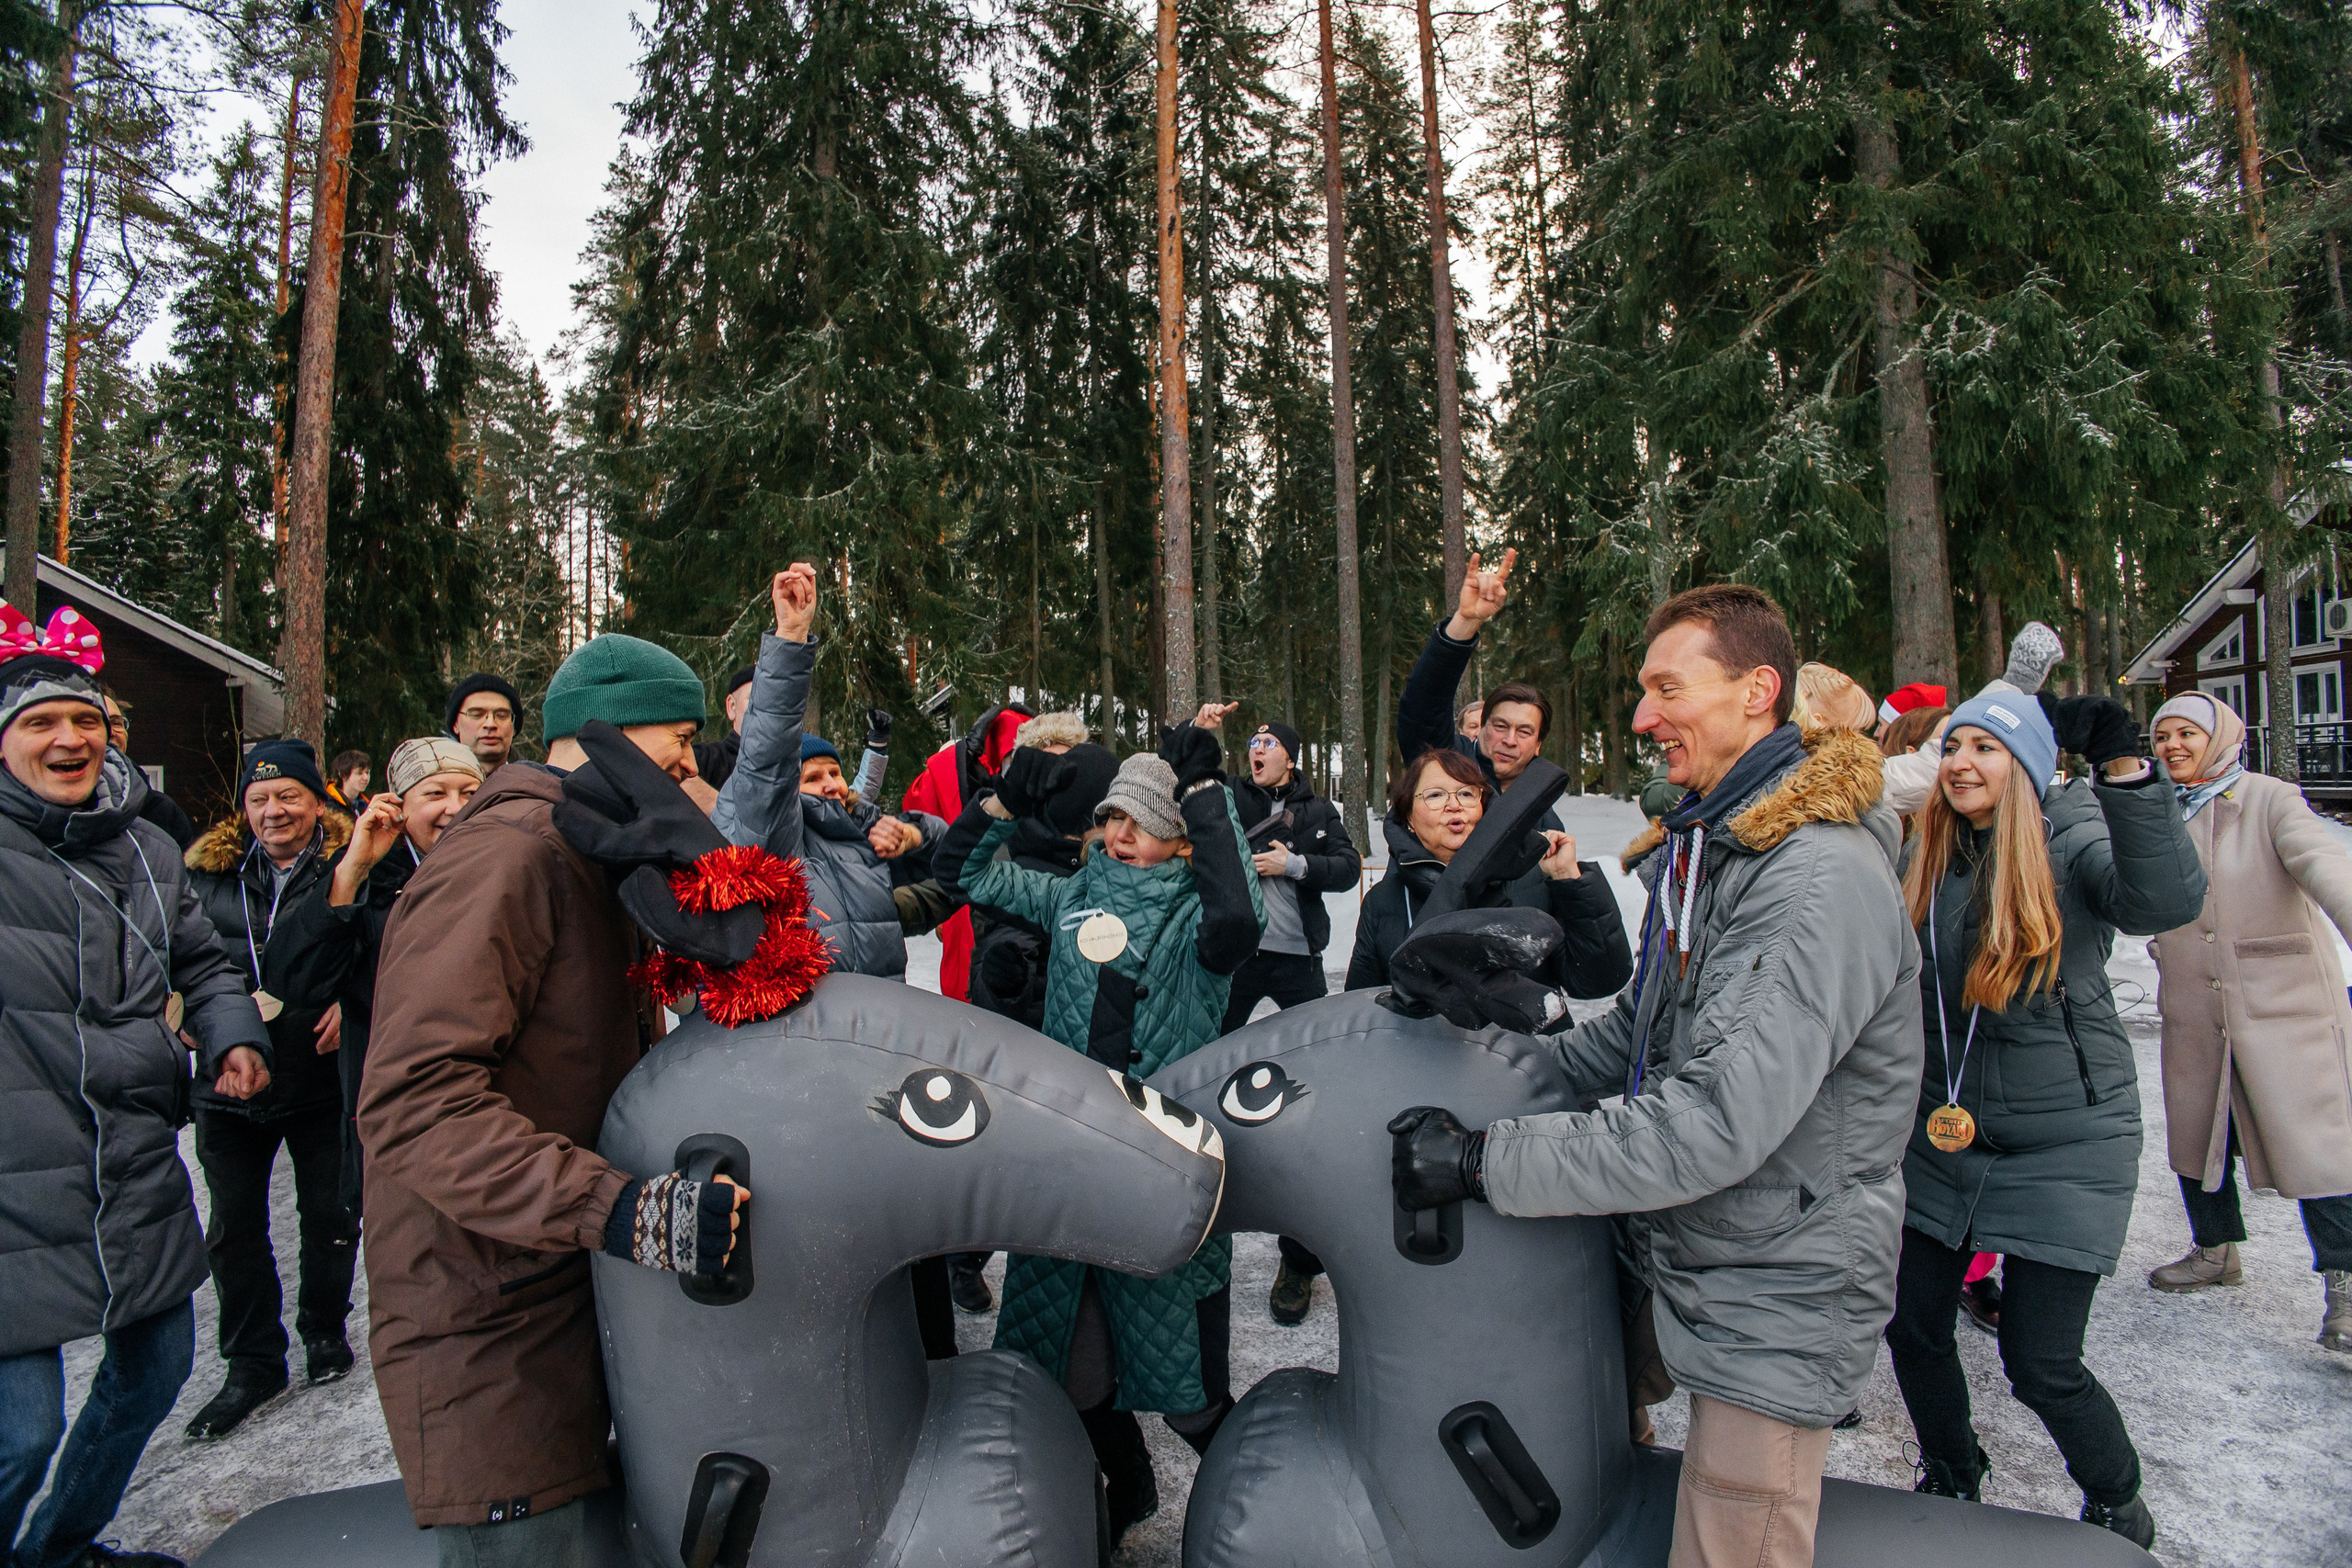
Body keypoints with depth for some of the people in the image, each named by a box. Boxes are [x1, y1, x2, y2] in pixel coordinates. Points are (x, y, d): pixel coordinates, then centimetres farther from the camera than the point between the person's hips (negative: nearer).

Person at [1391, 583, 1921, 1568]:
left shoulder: (1824, 880, -24)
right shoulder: (1703, 844, 10)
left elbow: (1722, 1120, -31)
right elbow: (1637, 1031, 17)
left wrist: (1486, 1160, -28)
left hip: (1770, 1311, -9)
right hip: (1671, 1265, 9)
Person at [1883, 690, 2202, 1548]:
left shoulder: (2071, 839, -11)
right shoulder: (1928, 857, 4)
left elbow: (2167, 900, -33)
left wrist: (2127, 773, -43)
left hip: (2064, 1146, -5)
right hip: (1942, 1136, 5)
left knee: (2040, 1363, -1)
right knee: (1913, 1324, 10)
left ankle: (2118, 1506, 31)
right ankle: (1952, 1478, 38)